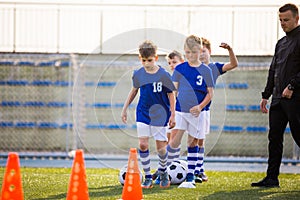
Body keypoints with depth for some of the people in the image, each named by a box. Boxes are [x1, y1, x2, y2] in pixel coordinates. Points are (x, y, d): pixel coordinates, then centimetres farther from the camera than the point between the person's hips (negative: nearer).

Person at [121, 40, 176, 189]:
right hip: (143, 113, 2)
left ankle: (163, 172, 30)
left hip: (160, 114, -2)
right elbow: (134, 90, 13)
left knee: (160, 146, 3)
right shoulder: (138, 74, -4)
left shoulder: (163, 75, -13)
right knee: (143, 144, -6)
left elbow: (171, 95, -5)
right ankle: (147, 178, 4)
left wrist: (172, 115, -5)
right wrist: (125, 108, 15)